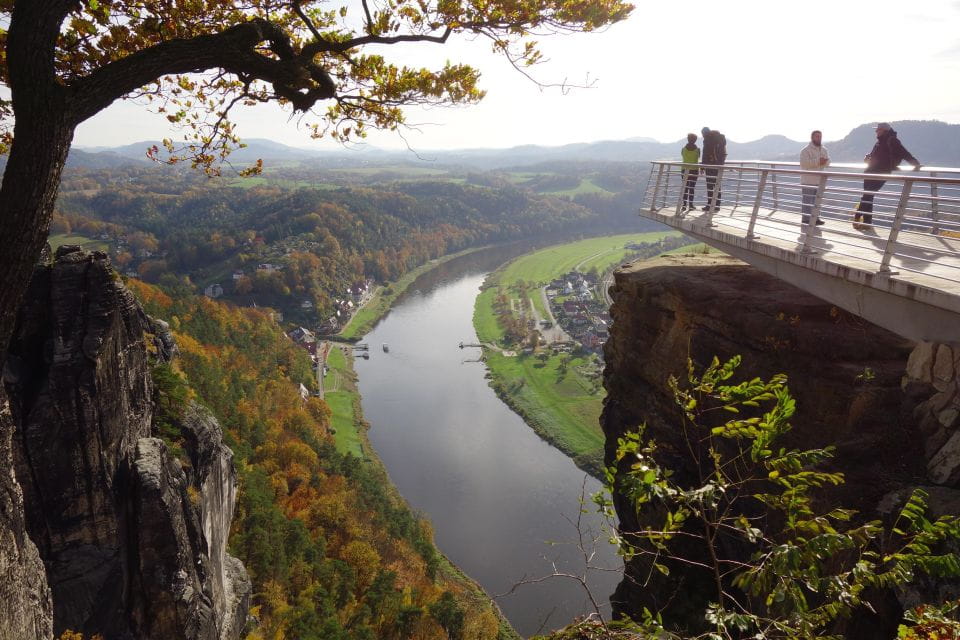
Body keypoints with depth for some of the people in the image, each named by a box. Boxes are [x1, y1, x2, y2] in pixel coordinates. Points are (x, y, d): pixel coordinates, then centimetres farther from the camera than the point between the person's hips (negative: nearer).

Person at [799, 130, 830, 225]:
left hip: (819, 180, 8)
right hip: (808, 181, -8)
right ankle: (805, 219, -3)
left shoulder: (824, 150, 14)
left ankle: (815, 218, 21)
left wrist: (824, 161, -13)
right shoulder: (806, 150, -10)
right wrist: (818, 161, -23)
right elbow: (804, 162, -21)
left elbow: (828, 160, 12)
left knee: (817, 200, 13)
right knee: (807, 201, -6)